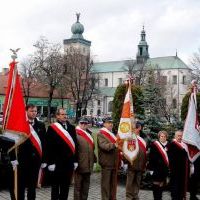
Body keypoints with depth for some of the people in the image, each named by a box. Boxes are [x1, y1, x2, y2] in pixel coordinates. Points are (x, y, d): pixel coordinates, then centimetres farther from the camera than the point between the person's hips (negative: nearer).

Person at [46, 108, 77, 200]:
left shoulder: (71, 127, 9)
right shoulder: (52, 128, -6)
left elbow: (75, 144, 10)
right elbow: (49, 147, -9)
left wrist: (75, 160, 7)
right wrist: (51, 162, -13)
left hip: (69, 162, 5)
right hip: (57, 163, -5)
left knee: (66, 185, 13)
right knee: (55, 185, 6)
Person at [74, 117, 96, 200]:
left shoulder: (89, 134, 15)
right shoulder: (76, 134, -10)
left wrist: (93, 159, 16)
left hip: (88, 165, 7)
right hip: (80, 165, -7)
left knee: (86, 186, 14)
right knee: (78, 186, 2)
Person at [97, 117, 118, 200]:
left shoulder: (112, 134, 21)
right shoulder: (100, 134, -5)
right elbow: (103, 145, -21)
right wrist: (114, 145, -32)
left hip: (114, 162, 8)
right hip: (106, 162, -8)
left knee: (113, 182, 12)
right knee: (106, 183, -2)